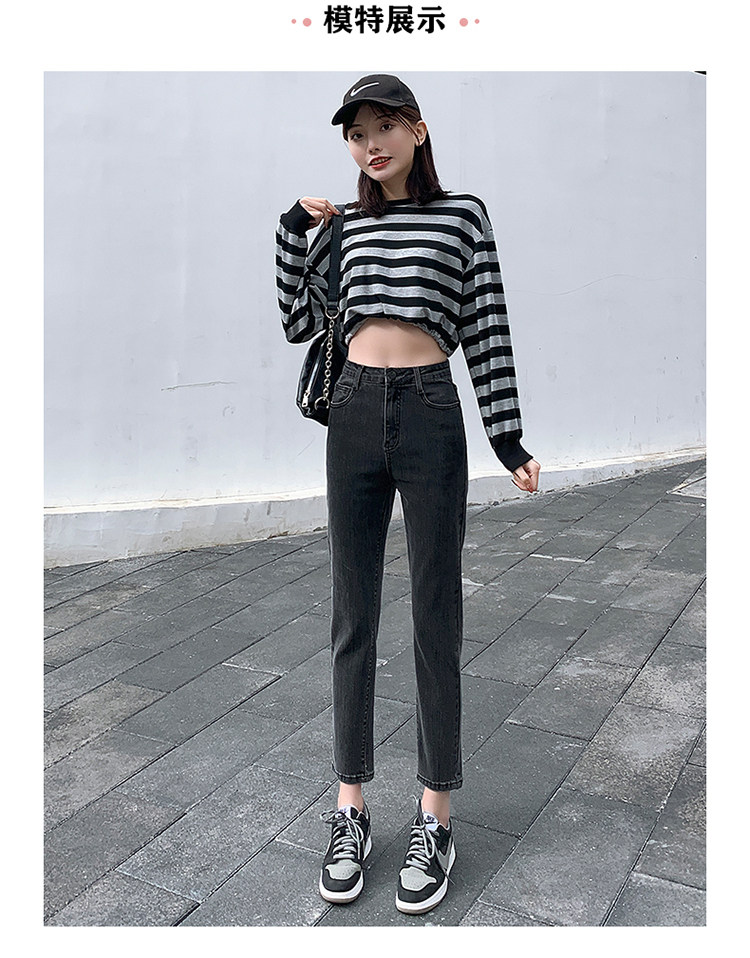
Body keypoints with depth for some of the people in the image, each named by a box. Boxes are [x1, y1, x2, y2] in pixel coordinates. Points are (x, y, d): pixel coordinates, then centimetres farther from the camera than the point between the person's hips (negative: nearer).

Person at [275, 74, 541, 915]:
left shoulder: (462, 214, 6)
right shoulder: (345, 226, 14)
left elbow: (488, 329, 2)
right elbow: (301, 324, 14)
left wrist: (507, 439, -2)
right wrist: (293, 232, 8)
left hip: (431, 416, -3)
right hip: (354, 415, 3)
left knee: (436, 616, 2)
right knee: (353, 615, 6)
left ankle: (435, 817, 16)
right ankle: (350, 811, 20)